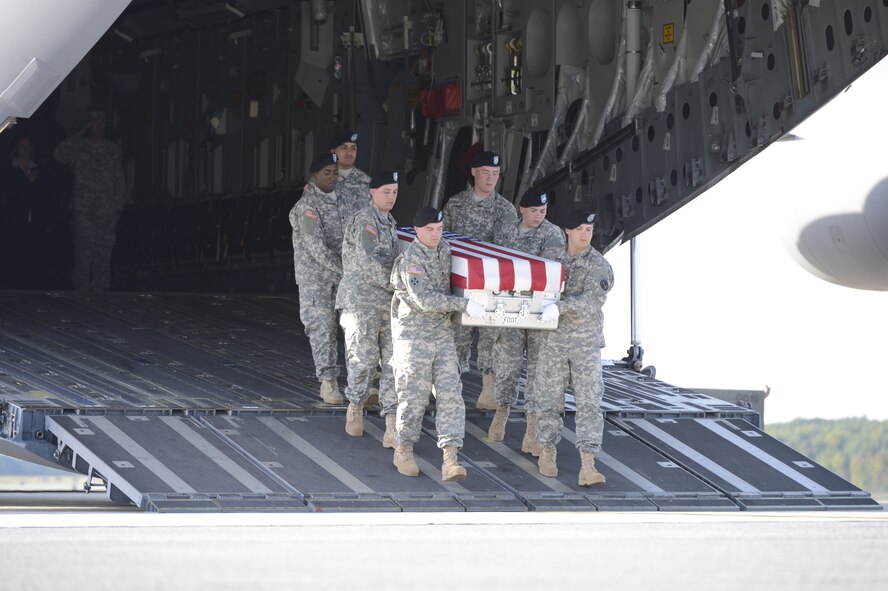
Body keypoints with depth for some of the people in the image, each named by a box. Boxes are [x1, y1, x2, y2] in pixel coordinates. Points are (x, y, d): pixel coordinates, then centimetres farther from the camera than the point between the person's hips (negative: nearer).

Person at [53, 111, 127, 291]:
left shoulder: (113, 149, 15)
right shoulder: (79, 146, 7)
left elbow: (119, 180, 16)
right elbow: (59, 155, -12)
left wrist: (118, 205, 7)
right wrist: (79, 135, -7)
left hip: (107, 210, 2)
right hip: (83, 209, -2)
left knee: (103, 252, -1)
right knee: (84, 251, -8)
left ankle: (101, 289, 4)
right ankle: (81, 289, -4)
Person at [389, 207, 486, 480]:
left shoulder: (444, 249, 9)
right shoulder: (411, 260, -15)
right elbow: (425, 300, -24)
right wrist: (463, 305, -26)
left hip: (442, 334, 7)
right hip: (413, 335, -6)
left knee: (450, 394, -4)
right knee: (414, 396, -2)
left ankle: (450, 459, -8)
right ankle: (403, 451, 19)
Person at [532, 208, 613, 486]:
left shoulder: (599, 265, -4)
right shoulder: (550, 257, 6)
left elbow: (593, 299, -19)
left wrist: (560, 306, -30)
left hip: (586, 341, -2)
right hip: (553, 340, 2)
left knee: (589, 402, -9)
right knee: (549, 400, 6)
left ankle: (588, 466, -13)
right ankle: (547, 453, 26)